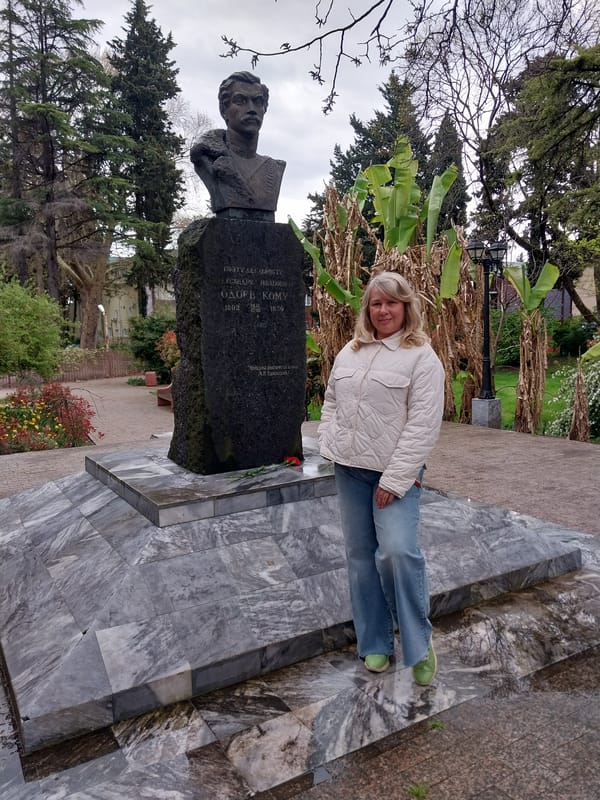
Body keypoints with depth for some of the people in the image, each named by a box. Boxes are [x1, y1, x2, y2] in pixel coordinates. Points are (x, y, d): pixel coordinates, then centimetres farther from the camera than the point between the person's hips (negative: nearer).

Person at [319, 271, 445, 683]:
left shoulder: (422, 357, -8)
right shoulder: (349, 352, 13)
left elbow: (423, 425, -14)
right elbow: (331, 402, 19)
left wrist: (395, 479, -17)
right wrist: (330, 445, 5)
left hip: (395, 473, -6)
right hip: (350, 470, 6)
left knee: (398, 550, -18)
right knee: (360, 554, 11)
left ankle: (419, 641, 6)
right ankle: (376, 643, 27)